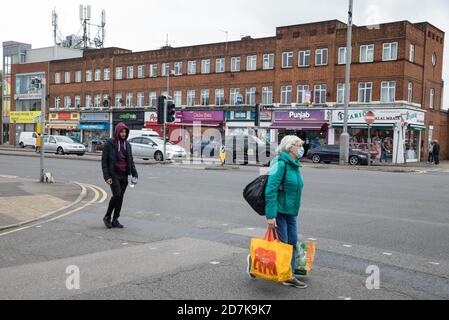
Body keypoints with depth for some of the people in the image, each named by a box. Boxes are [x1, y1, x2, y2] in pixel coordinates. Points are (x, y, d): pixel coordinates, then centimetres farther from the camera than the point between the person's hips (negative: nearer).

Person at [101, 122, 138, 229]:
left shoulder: (127, 144, 10)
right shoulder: (109, 144, -5)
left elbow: (131, 161, 14)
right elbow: (104, 161, -6)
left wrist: (134, 174, 2)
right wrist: (106, 176, -14)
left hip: (124, 175, 5)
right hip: (113, 174, -5)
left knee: (120, 197, 6)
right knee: (116, 195, -15)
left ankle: (115, 220, 15)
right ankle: (107, 217, 4)